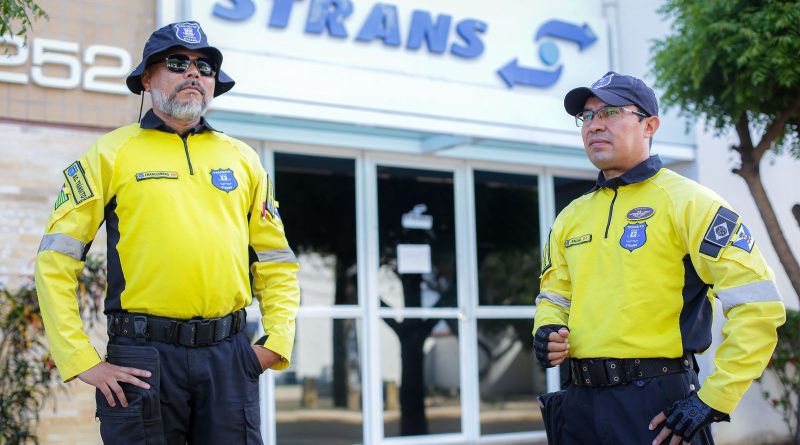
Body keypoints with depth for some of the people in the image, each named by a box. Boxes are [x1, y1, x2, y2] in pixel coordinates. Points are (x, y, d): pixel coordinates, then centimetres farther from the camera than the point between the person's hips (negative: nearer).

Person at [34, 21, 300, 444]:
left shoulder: (242, 158, 15)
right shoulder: (111, 154, 4)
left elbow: (276, 262, 18)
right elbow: (55, 261, 0)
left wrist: (278, 338, 4)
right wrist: (82, 360, -6)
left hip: (230, 356, 3)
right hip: (144, 356, -3)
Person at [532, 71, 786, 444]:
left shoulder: (685, 201, -5)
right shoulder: (571, 218, 14)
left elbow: (759, 305, -12)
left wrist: (713, 401, -14)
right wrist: (547, 332, 1)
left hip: (658, 407, -6)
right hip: (581, 402, 6)